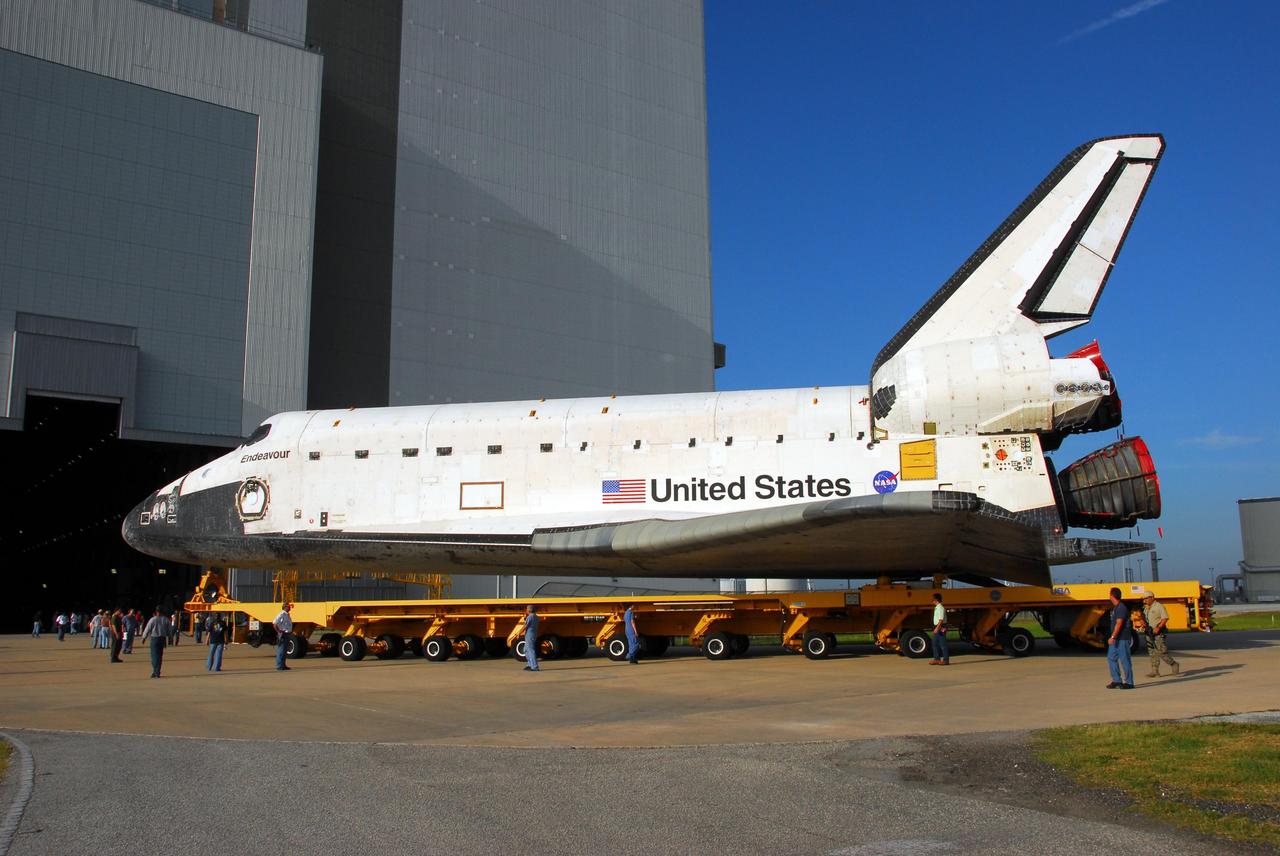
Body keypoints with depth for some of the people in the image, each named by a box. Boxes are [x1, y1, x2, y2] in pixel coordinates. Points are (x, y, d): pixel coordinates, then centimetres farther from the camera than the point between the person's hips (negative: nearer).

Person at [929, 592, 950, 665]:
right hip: (937, 628, 10)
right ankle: (937, 659, 15)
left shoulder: (940, 608, -16)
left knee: (943, 644, -5)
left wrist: (937, 628, -25)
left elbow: (941, 619, -22)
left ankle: (946, 660, 0)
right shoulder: (936, 608, 14)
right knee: (935, 643, 11)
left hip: (941, 628, -10)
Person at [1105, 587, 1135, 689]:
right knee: (1111, 658, 8)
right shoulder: (1114, 608, 14)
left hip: (1122, 639, -10)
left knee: (1124, 660, -3)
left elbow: (1119, 624, -23)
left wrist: (1112, 637, -26)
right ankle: (1116, 681, 13)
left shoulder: (1121, 608, -16)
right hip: (1116, 639, 10)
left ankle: (1128, 682, 4)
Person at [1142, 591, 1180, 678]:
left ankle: (1174, 664, 12)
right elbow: (1144, 618, 21)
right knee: (1153, 653, 6)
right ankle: (1155, 671, 8)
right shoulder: (1146, 608, 15)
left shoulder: (1159, 606, -9)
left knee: (1161, 652, -9)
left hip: (1158, 632, -7)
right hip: (1149, 632, 8)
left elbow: (1165, 618, -15)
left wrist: (1158, 627, -22)